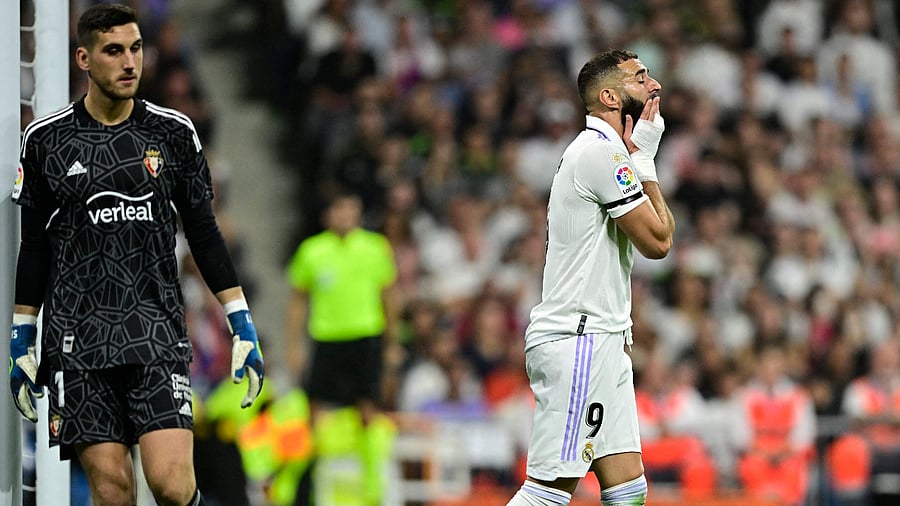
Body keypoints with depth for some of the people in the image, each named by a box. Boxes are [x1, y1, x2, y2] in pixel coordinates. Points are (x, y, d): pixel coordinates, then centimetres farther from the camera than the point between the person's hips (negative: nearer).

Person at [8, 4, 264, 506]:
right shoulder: (46, 140, 4)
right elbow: (35, 246, 11)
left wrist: (243, 327, 7)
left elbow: (204, 234, 11)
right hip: (79, 341, 0)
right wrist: (22, 341, 9)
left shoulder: (174, 133, 6)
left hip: (158, 333, 0)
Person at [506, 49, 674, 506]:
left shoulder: (604, 151, 20)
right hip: (576, 339, -11)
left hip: (599, 341, 11)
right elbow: (658, 241, -11)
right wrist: (643, 160, -2)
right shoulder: (602, 152, -12)